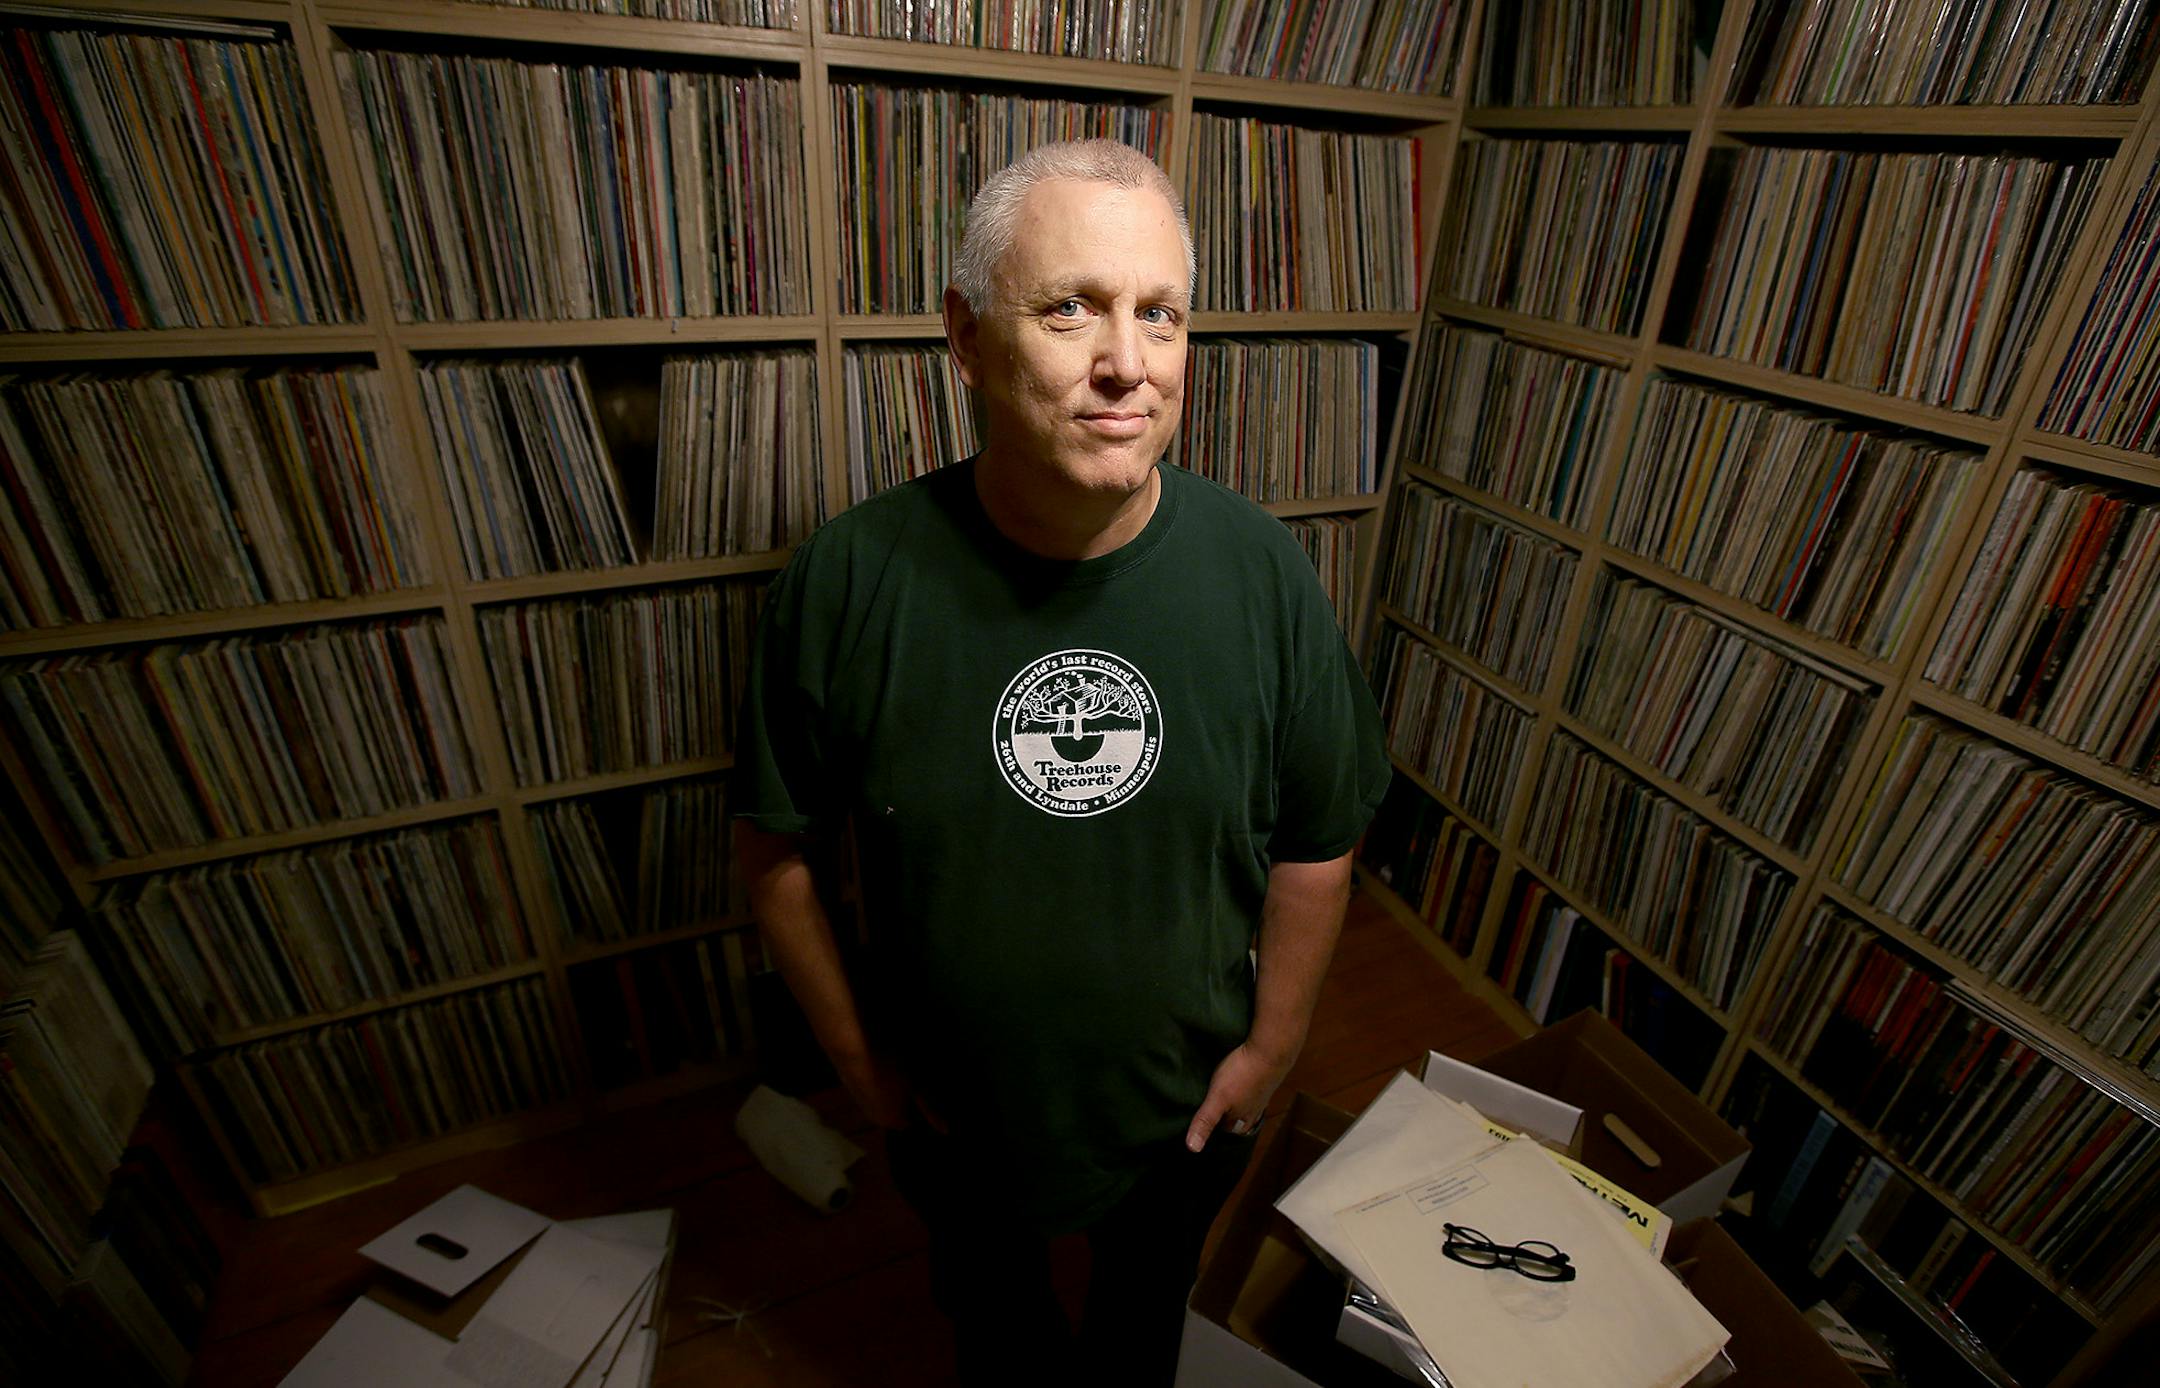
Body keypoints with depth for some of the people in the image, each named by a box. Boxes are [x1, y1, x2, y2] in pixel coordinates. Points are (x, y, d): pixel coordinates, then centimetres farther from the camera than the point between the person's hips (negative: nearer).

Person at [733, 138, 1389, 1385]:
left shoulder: (1267, 574, -22)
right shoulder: (847, 580, -25)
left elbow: (1317, 845, -9)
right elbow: (779, 844, -11)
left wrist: (1275, 1042, -4)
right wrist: (856, 1051, -6)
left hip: (1187, 1098, 1)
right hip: (952, 1103, 0)